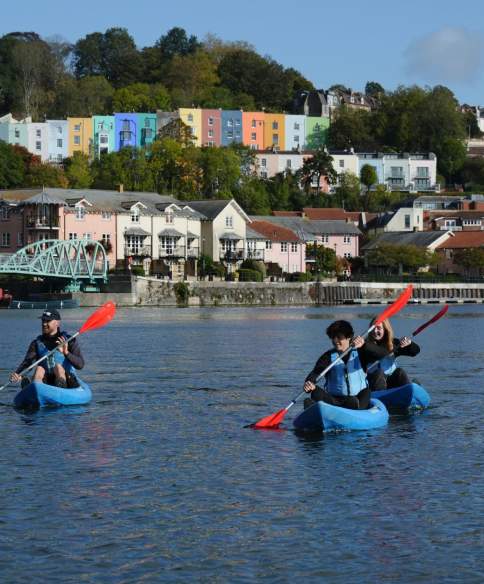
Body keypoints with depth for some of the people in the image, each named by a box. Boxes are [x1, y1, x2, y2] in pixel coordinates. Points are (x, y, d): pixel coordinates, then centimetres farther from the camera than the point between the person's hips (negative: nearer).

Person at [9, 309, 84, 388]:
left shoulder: (69, 341, 2)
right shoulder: (37, 343, 10)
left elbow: (80, 365, -8)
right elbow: (27, 362, -5)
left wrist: (66, 353, -27)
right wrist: (17, 375, -27)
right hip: (46, 383, 2)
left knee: (58, 367, -29)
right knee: (39, 369, -25)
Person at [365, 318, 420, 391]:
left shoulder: (393, 344, 5)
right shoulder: (367, 344, -4)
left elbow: (415, 351, 0)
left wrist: (409, 343, -20)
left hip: (392, 382, 3)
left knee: (400, 372, -23)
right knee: (379, 373, -30)